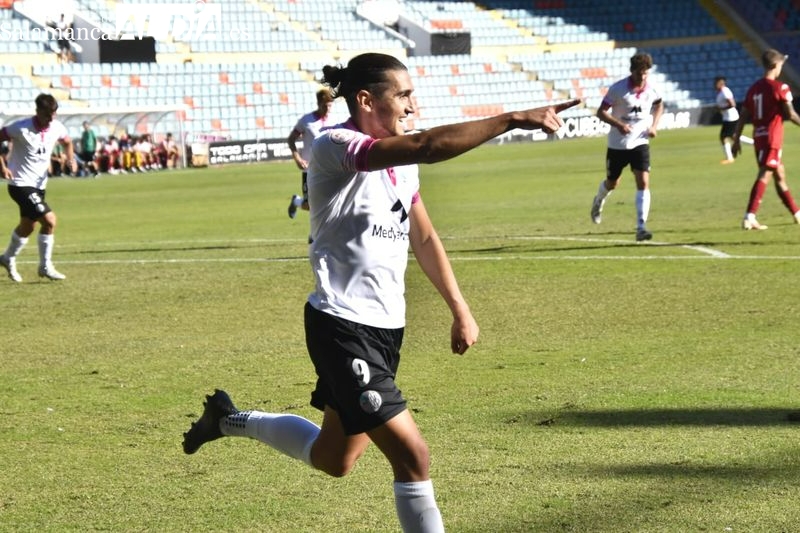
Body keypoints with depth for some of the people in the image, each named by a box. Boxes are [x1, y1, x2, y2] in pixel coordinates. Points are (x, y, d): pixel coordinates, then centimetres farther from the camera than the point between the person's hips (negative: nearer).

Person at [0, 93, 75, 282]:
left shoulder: (57, 128, -4)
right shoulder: (21, 128, -22)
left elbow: (67, 142, 18)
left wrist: (71, 159, -2)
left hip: (39, 185, 7)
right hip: (21, 184, -7)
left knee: (27, 226, 21)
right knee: (50, 220, -18)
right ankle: (45, 267, -3)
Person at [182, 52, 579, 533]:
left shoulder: (400, 159, 9)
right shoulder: (335, 148, -18)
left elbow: (424, 238, 21)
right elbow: (429, 147, -34)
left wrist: (460, 309, 16)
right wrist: (513, 120, -36)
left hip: (387, 327, 9)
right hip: (342, 326, -9)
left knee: (335, 458, 20)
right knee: (413, 457, -13)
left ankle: (230, 419, 40)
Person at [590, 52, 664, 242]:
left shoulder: (651, 89, -6)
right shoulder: (617, 89, -16)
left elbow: (659, 105, 17)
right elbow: (601, 112, -13)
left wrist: (654, 125, 1)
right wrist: (618, 124, -30)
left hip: (640, 142, 1)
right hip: (617, 144, -1)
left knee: (643, 182, -15)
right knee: (612, 183, 15)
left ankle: (641, 227, -16)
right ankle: (599, 202, 51)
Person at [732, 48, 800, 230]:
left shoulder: (754, 88, 11)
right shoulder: (780, 88, -8)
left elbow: (743, 116, 10)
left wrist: (736, 139, 14)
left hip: (758, 137, 7)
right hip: (773, 138, -7)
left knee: (780, 175, 17)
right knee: (764, 176, -12)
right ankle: (749, 218, -21)